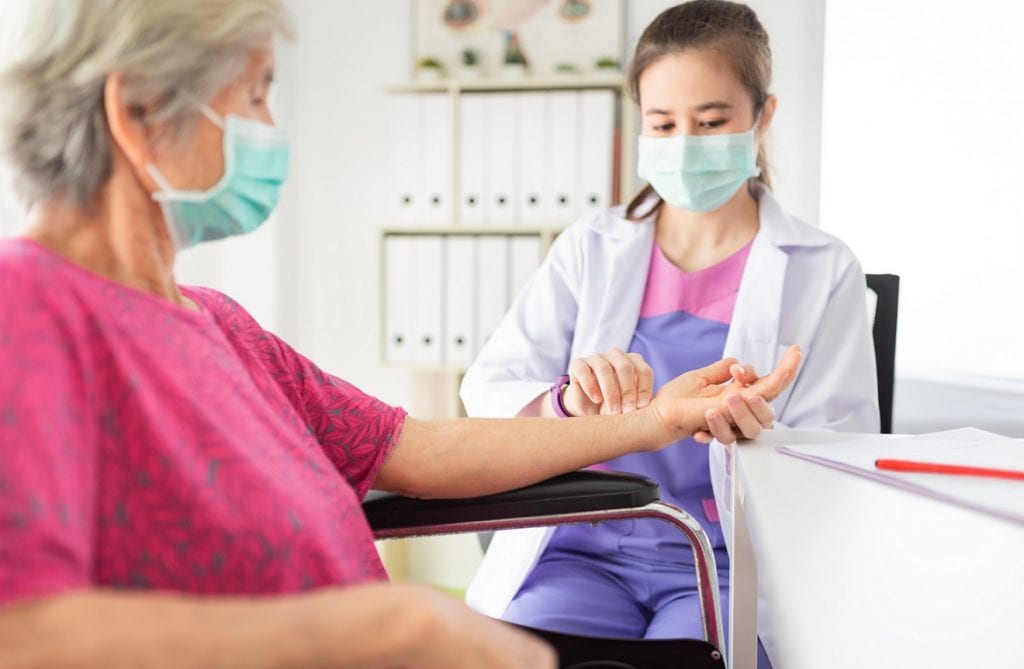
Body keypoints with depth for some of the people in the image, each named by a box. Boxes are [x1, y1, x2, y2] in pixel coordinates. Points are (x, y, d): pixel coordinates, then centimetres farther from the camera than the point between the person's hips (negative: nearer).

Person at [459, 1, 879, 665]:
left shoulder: (821, 271, 5)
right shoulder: (590, 249, 10)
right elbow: (488, 389, 2)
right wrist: (568, 403, -21)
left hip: (735, 565, -1)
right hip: (586, 549, 1)